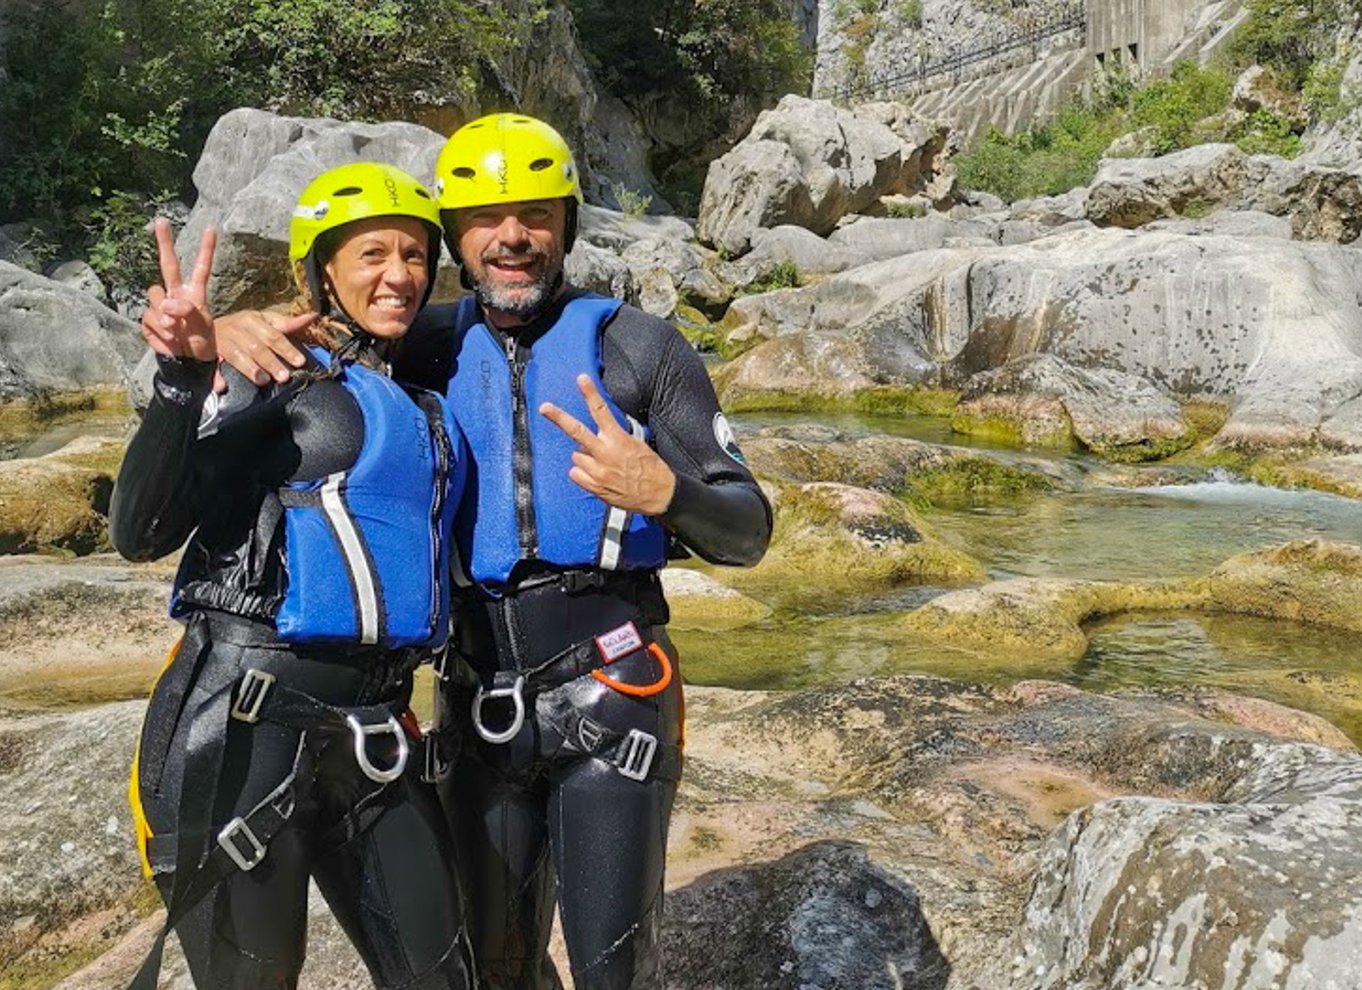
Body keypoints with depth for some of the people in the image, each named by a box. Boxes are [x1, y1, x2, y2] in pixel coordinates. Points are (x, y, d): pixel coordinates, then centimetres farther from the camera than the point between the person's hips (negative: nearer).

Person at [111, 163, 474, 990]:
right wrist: (183, 379, -23)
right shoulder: (280, 374, -3)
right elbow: (142, 534, -11)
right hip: (242, 723, -6)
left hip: (371, 738, 7)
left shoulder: (424, 398, 17)